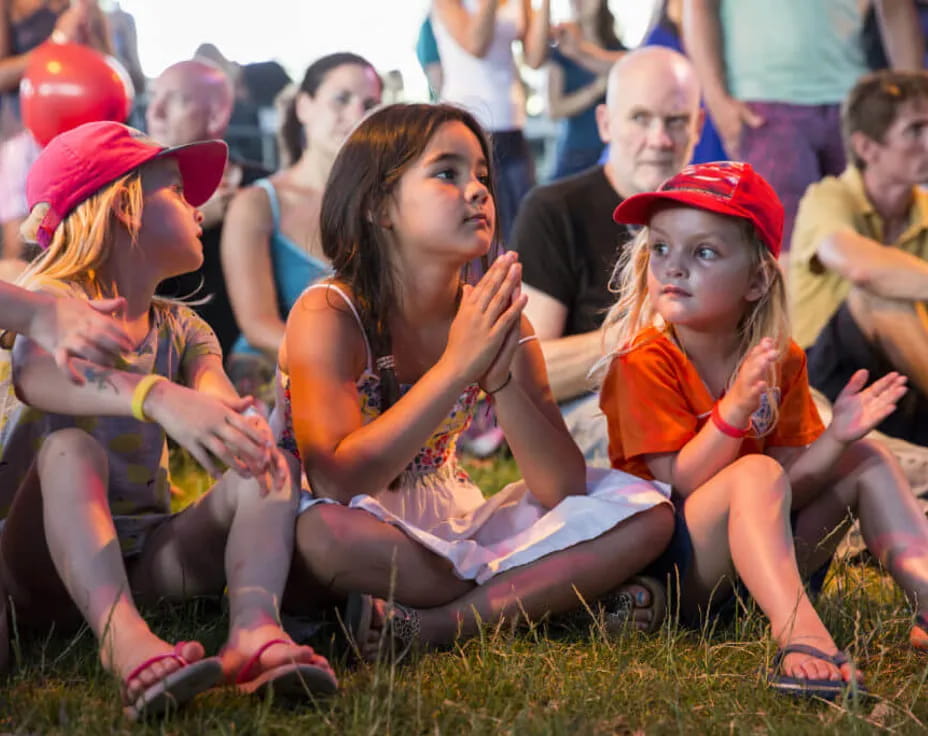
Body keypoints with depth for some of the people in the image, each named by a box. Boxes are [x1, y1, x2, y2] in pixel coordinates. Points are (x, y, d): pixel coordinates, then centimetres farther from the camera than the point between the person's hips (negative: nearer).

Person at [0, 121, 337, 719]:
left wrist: (246, 429, -35)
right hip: (51, 557, -5)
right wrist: (160, 398, -51)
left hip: (143, 553, 5)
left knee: (271, 469, -15)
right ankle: (122, 633, -55)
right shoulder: (54, 299, -7)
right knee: (69, 447, -33)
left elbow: (217, 397, -9)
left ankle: (254, 626, -43)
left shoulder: (181, 329, 13)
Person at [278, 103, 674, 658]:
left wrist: (501, 379, -27)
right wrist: (458, 366, -31)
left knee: (645, 512, -10)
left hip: (446, 525, 5)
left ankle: (417, 624, -22)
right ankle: (532, 598, -16)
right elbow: (337, 483, -31)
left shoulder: (497, 318, -4)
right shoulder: (329, 314, -17)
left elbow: (562, 489, -10)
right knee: (325, 531, -41)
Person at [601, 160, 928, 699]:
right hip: (674, 573, -6)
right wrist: (732, 411, -32)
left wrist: (835, 437, -18)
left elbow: (791, 479, 1)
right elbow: (678, 483, -19)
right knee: (756, 472, -32)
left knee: (866, 459, 0)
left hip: (765, 560, 6)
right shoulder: (646, 363, -13)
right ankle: (802, 636, -50)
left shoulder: (779, 359, 3)